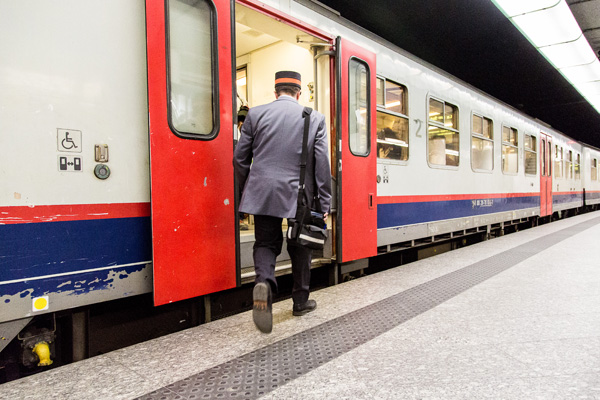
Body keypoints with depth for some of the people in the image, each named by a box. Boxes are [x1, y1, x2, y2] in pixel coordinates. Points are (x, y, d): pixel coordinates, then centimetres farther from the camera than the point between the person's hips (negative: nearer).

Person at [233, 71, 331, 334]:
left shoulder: (255, 114, 3)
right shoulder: (315, 118, 2)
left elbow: (240, 158, 4)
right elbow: (322, 162, -2)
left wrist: (246, 191, 18)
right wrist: (324, 201, 4)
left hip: (263, 193, 0)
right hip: (299, 195, 0)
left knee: (265, 243, 11)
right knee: (300, 246, 15)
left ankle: (264, 283, -17)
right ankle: (301, 301, 26)